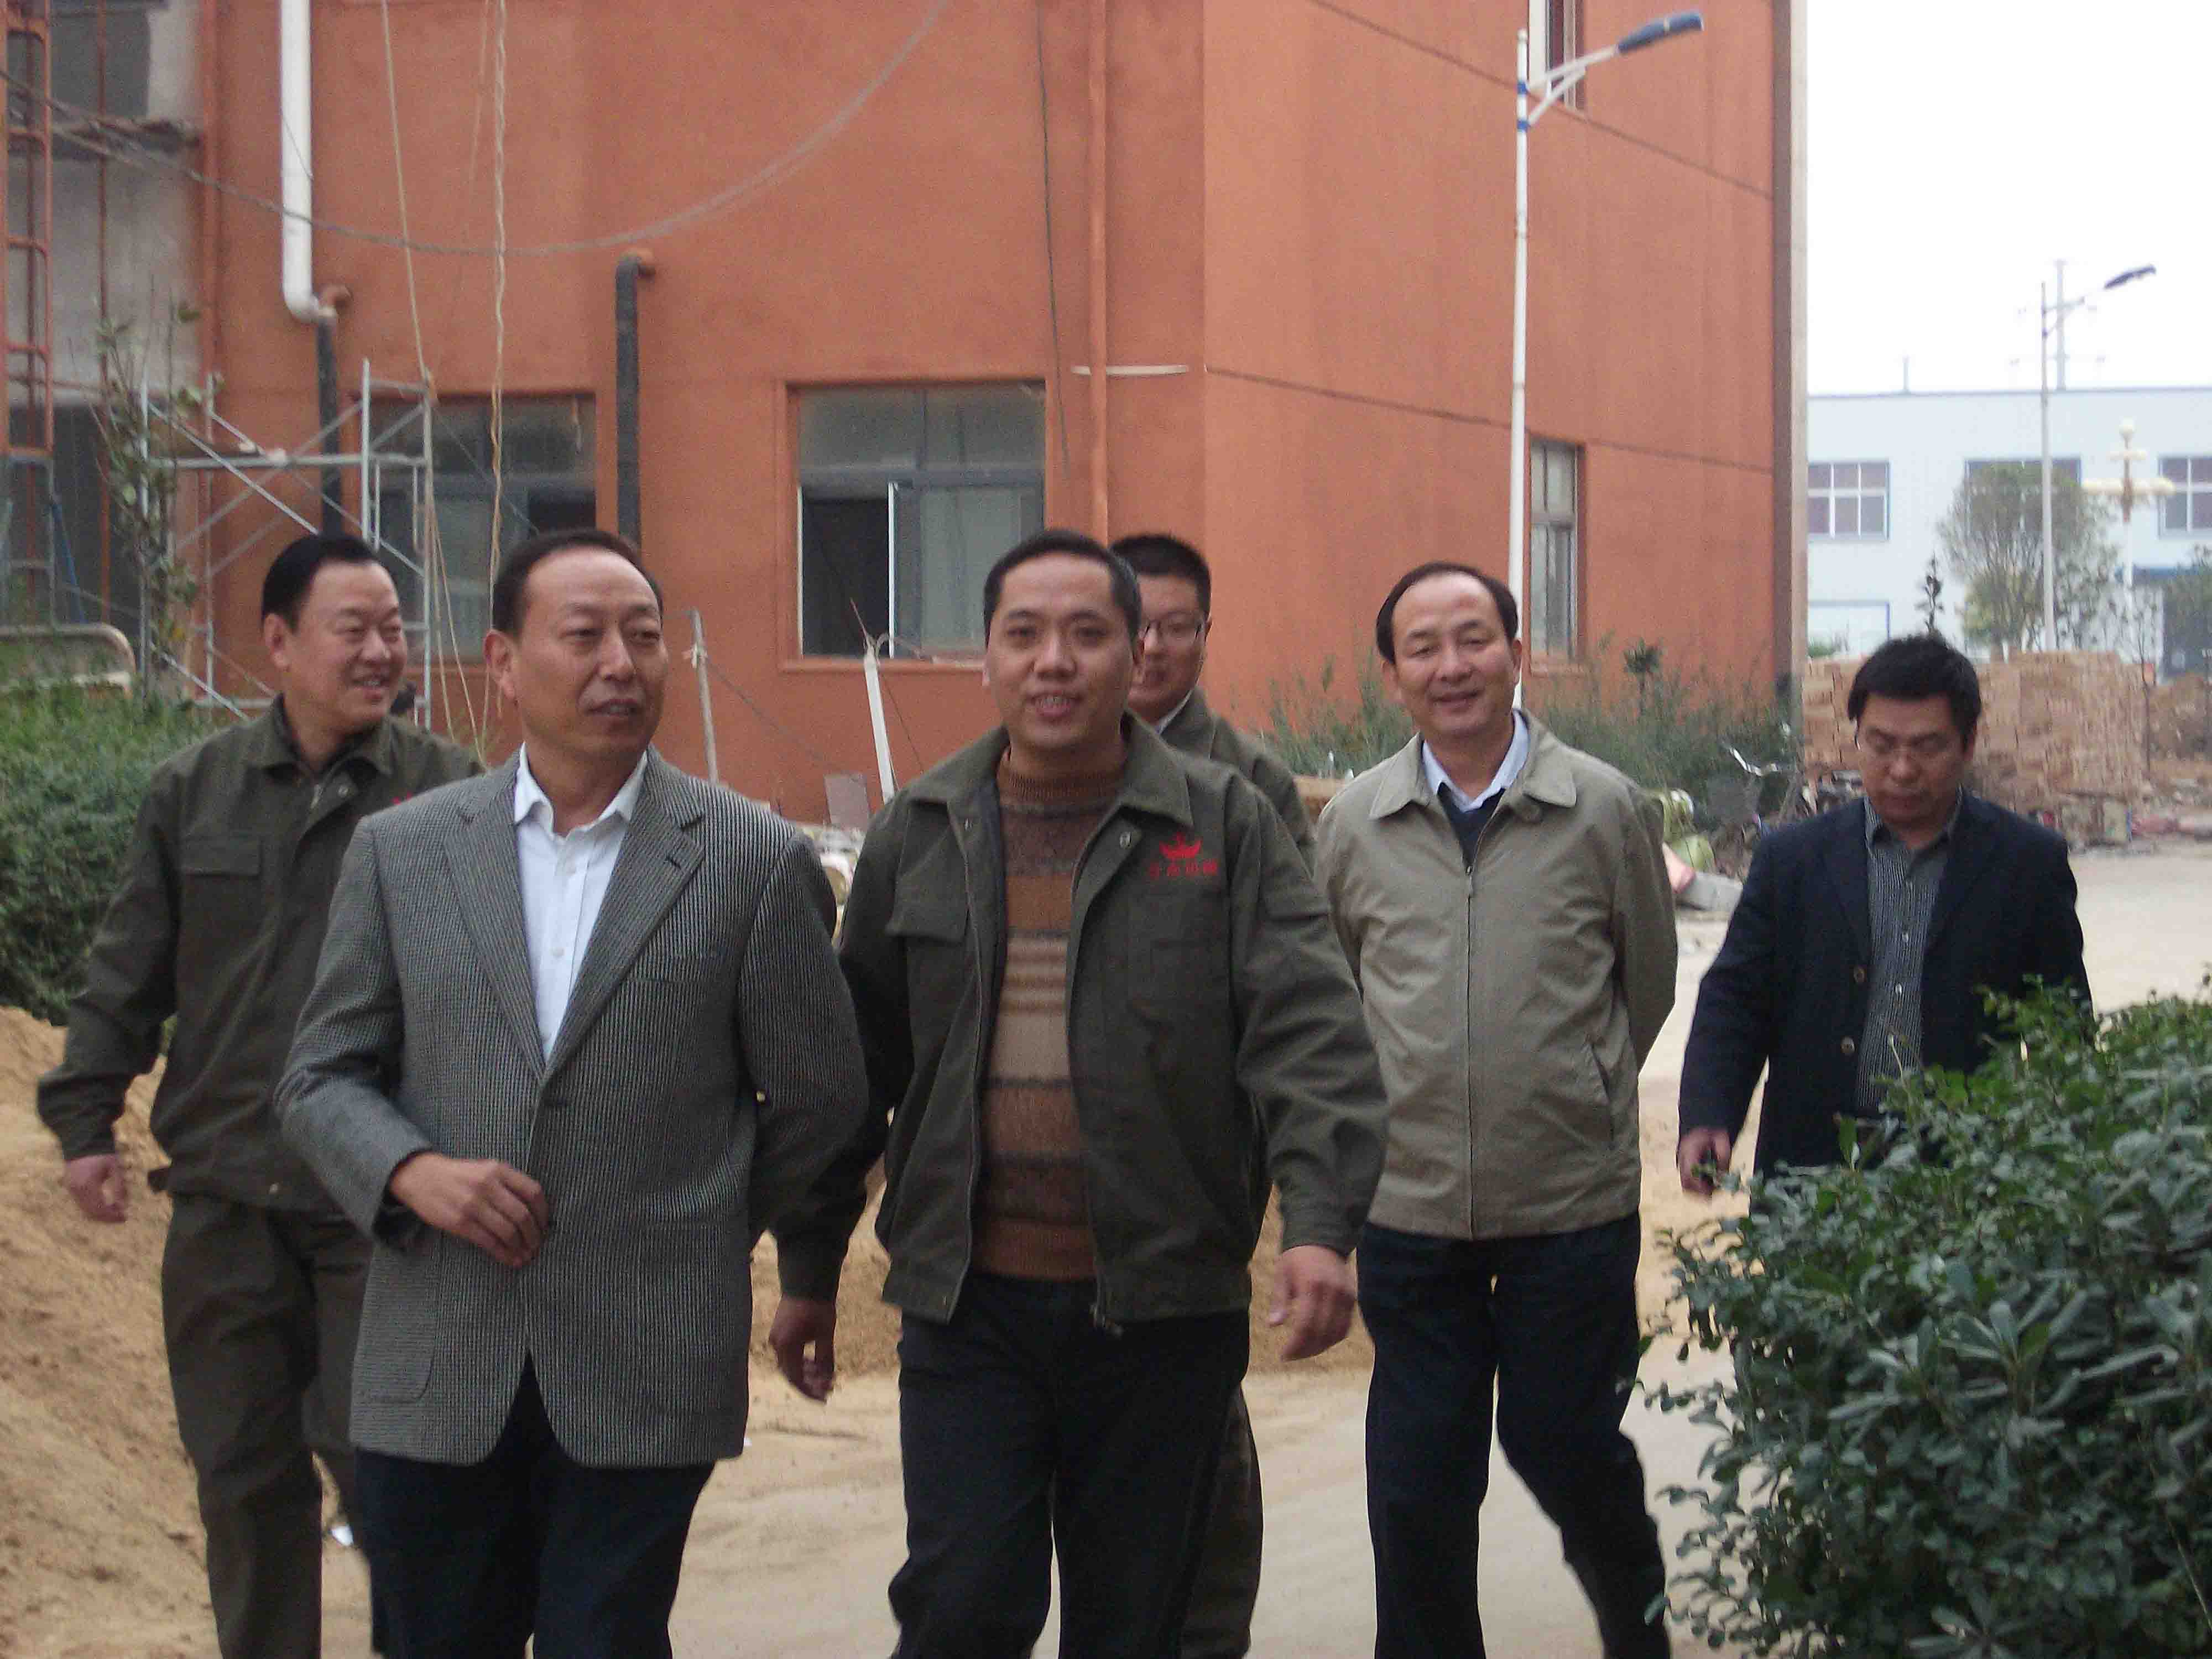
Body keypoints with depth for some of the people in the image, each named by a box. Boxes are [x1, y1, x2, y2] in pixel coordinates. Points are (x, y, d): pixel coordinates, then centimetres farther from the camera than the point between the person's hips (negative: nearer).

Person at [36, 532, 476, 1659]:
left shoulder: (449, 793, -2)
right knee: (243, 1475, 11)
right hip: (224, 1195, 3)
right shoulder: (194, 792, 6)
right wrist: (84, 1120, 4)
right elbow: (126, 974, 10)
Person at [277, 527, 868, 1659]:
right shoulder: (399, 853, 7)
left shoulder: (755, 862, 0)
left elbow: (819, 1098, 7)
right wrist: (413, 1172, -10)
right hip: (437, 1380, 2)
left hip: (645, 1379, -2)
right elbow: (322, 1077, 9)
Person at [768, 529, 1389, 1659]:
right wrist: (809, 1269, 15)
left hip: (1163, 1312, -1)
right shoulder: (917, 838, 8)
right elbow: (855, 1065, 13)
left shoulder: (1226, 828, 1)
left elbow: (1310, 1037, -9)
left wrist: (1319, 1225, -23)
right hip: (969, 1308, 1)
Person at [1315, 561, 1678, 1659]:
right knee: (1418, 1480, 5)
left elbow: (1647, 985, 9)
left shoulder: (1606, 810, -3)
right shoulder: (1355, 825, 2)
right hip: (1409, 1203, 2)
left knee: (1565, 1445, 8)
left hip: (1573, 1203, -1)